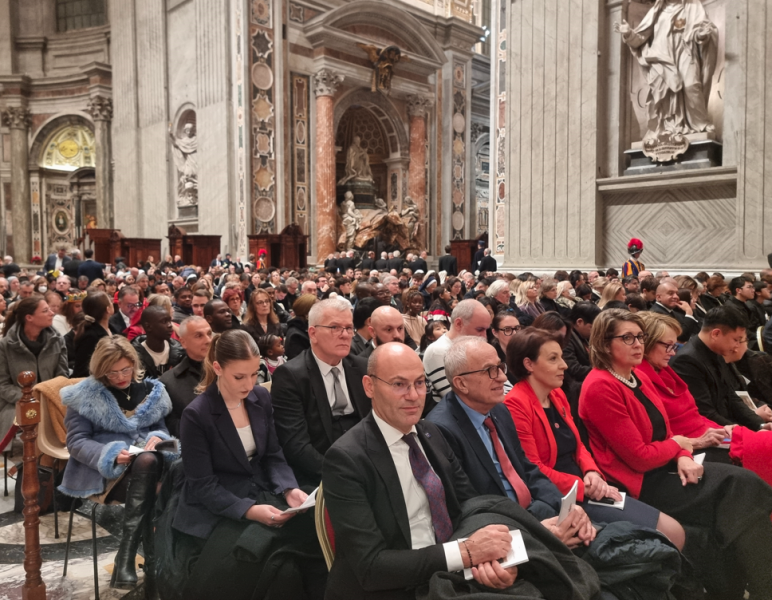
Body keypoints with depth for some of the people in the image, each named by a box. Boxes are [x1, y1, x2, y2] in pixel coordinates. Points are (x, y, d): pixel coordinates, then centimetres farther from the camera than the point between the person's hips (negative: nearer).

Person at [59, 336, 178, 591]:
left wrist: (157, 438, -14)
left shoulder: (150, 390, 11)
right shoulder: (85, 394, 0)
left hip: (147, 464, 3)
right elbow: (76, 441, -5)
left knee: (148, 461, -35)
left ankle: (126, 555, -29)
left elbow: (161, 427, 12)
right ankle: (151, 558, -27)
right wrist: (111, 454, -22)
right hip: (102, 469, -3)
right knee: (146, 465, -34)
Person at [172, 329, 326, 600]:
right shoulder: (196, 415, -15)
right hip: (216, 510, -5)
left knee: (313, 533, -21)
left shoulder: (261, 398, 1)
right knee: (280, 568, -28)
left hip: (261, 494, 5)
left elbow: (273, 455, 6)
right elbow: (202, 485, -14)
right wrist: (249, 510, -26)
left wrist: (289, 489, -13)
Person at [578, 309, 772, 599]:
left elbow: (664, 430, 14)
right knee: (738, 494, -12)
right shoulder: (600, 387, -21)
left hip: (664, 466, 8)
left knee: (745, 483, -9)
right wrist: (677, 445, -3)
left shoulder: (639, 377, 8)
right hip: (636, 482, -8)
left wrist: (684, 457, -8)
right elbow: (639, 457, -20)